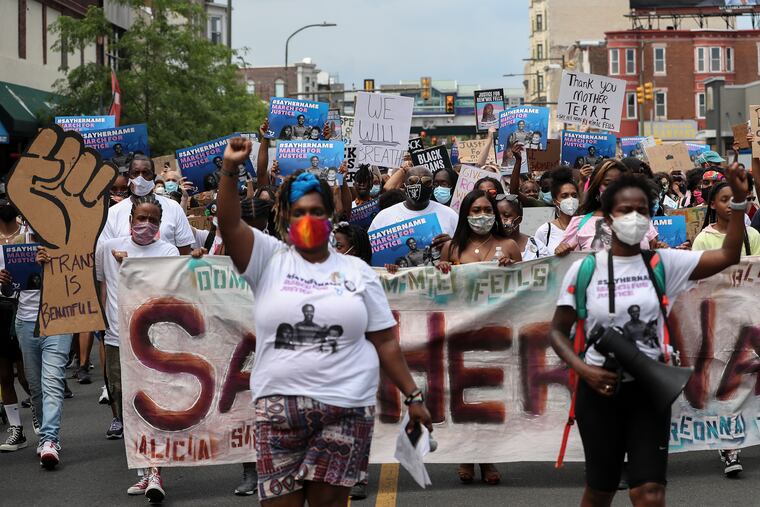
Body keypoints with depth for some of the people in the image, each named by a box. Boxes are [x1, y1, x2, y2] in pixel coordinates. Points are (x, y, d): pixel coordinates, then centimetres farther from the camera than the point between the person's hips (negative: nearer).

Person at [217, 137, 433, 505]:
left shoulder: (357, 271, 10)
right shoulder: (269, 259, 8)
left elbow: (385, 341, 10)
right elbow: (229, 226, -8)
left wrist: (413, 396, 6)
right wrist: (229, 170, -21)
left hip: (345, 407, 0)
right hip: (278, 406, 0)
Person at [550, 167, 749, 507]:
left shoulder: (662, 263, -1)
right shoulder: (584, 269, -3)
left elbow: (727, 256, -6)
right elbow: (558, 330, 3)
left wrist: (739, 201, -16)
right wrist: (583, 369, -13)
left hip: (649, 389, 0)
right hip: (599, 390, 0)